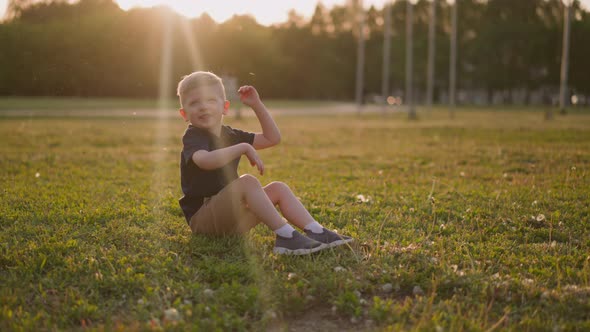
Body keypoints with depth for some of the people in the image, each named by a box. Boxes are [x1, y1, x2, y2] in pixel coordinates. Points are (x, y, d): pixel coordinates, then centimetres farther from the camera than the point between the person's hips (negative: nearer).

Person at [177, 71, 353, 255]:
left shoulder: (229, 135, 14)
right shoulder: (193, 137, -10)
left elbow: (272, 138, 14)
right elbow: (205, 161, -35)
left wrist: (257, 105, 7)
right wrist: (244, 147, -33)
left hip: (230, 217, 8)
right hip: (202, 220, -8)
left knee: (278, 188, -2)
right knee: (248, 181, -29)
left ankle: (316, 232, -15)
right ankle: (285, 235, -34)